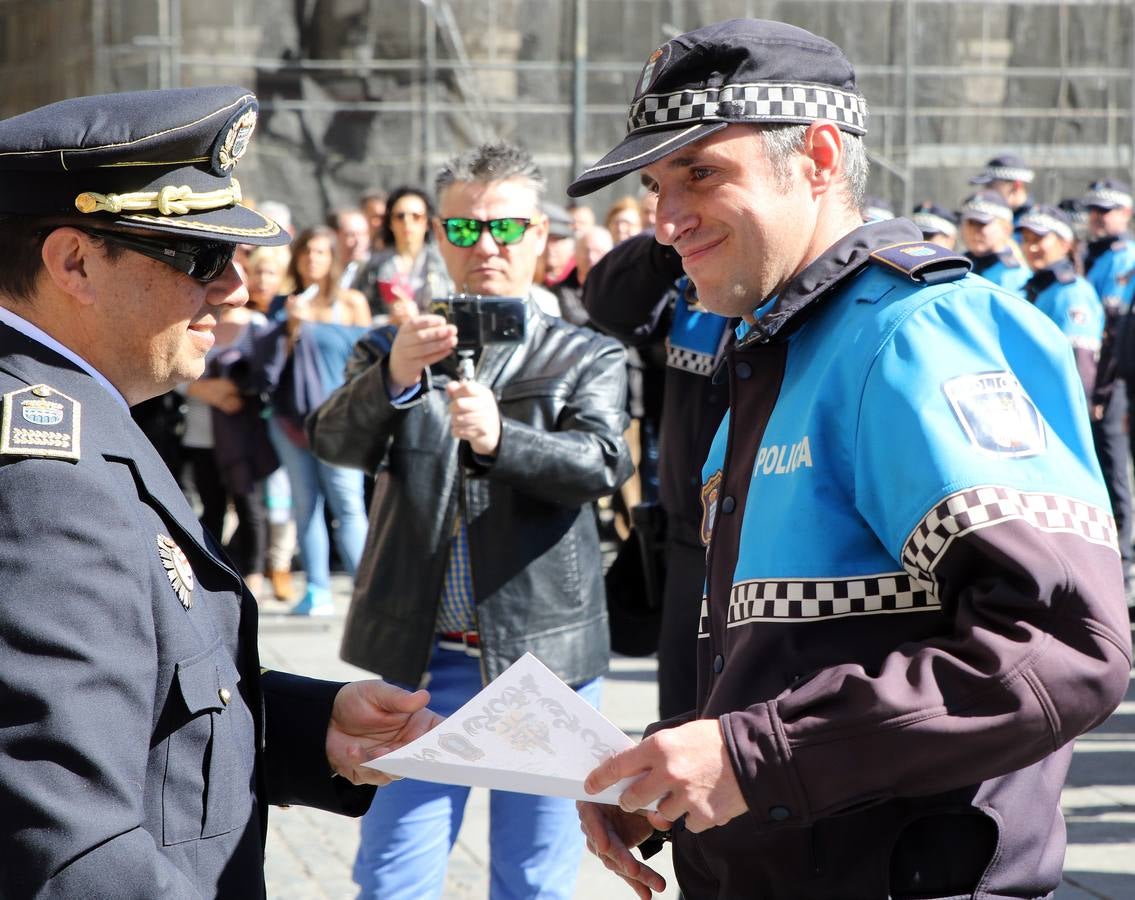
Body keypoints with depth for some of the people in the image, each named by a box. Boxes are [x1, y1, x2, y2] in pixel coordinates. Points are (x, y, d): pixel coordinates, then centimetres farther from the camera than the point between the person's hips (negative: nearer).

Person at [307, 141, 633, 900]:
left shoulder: (588, 359, 4)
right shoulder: (392, 351, 8)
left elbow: (602, 464, -13)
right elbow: (335, 440, -9)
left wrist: (498, 437, -31)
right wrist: (393, 379, -30)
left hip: (545, 657, -1)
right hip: (423, 662, 1)